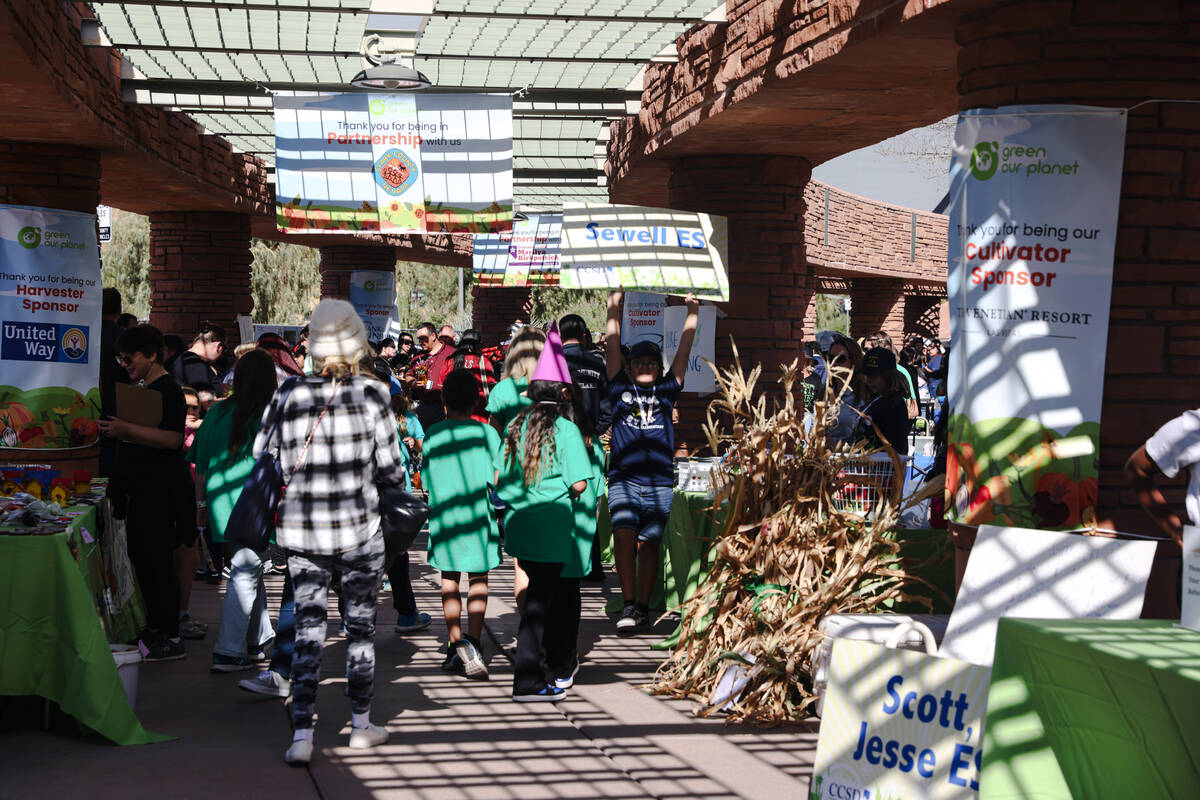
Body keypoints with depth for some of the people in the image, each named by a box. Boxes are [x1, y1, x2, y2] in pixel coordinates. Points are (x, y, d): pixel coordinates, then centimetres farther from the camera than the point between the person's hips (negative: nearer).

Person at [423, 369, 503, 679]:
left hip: (443, 514, 1)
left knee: (449, 579, 12)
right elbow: (499, 476, -7)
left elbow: (426, 480, 4)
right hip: (478, 513, -1)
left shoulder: (433, 434, 0)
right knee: (478, 579, 6)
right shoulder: (485, 432, -5)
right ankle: (473, 644, -9)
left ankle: (456, 645, 2)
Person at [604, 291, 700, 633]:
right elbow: (612, 346, 11)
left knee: (648, 544, 4)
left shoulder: (666, 391, 16)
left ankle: (643, 606, 11)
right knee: (624, 537, -16)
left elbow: (684, 351, 15)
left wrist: (692, 312, 12)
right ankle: (628, 605, -10)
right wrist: (614, 309, 9)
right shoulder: (621, 389, 13)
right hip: (624, 480, -2)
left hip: (661, 483, 2)